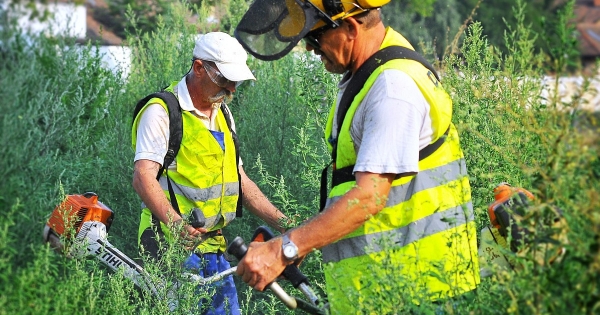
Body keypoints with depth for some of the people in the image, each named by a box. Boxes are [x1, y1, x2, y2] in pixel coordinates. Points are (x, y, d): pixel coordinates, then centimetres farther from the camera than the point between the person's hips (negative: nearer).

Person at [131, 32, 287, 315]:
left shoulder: (222, 114, 18)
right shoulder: (162, 111, -9)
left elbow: (240, 181, 21)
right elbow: (143, 178, -18)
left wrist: (284, 224, 12)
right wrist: (177, 225, -33)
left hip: (213, 246, 8)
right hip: (173, 243, -8)